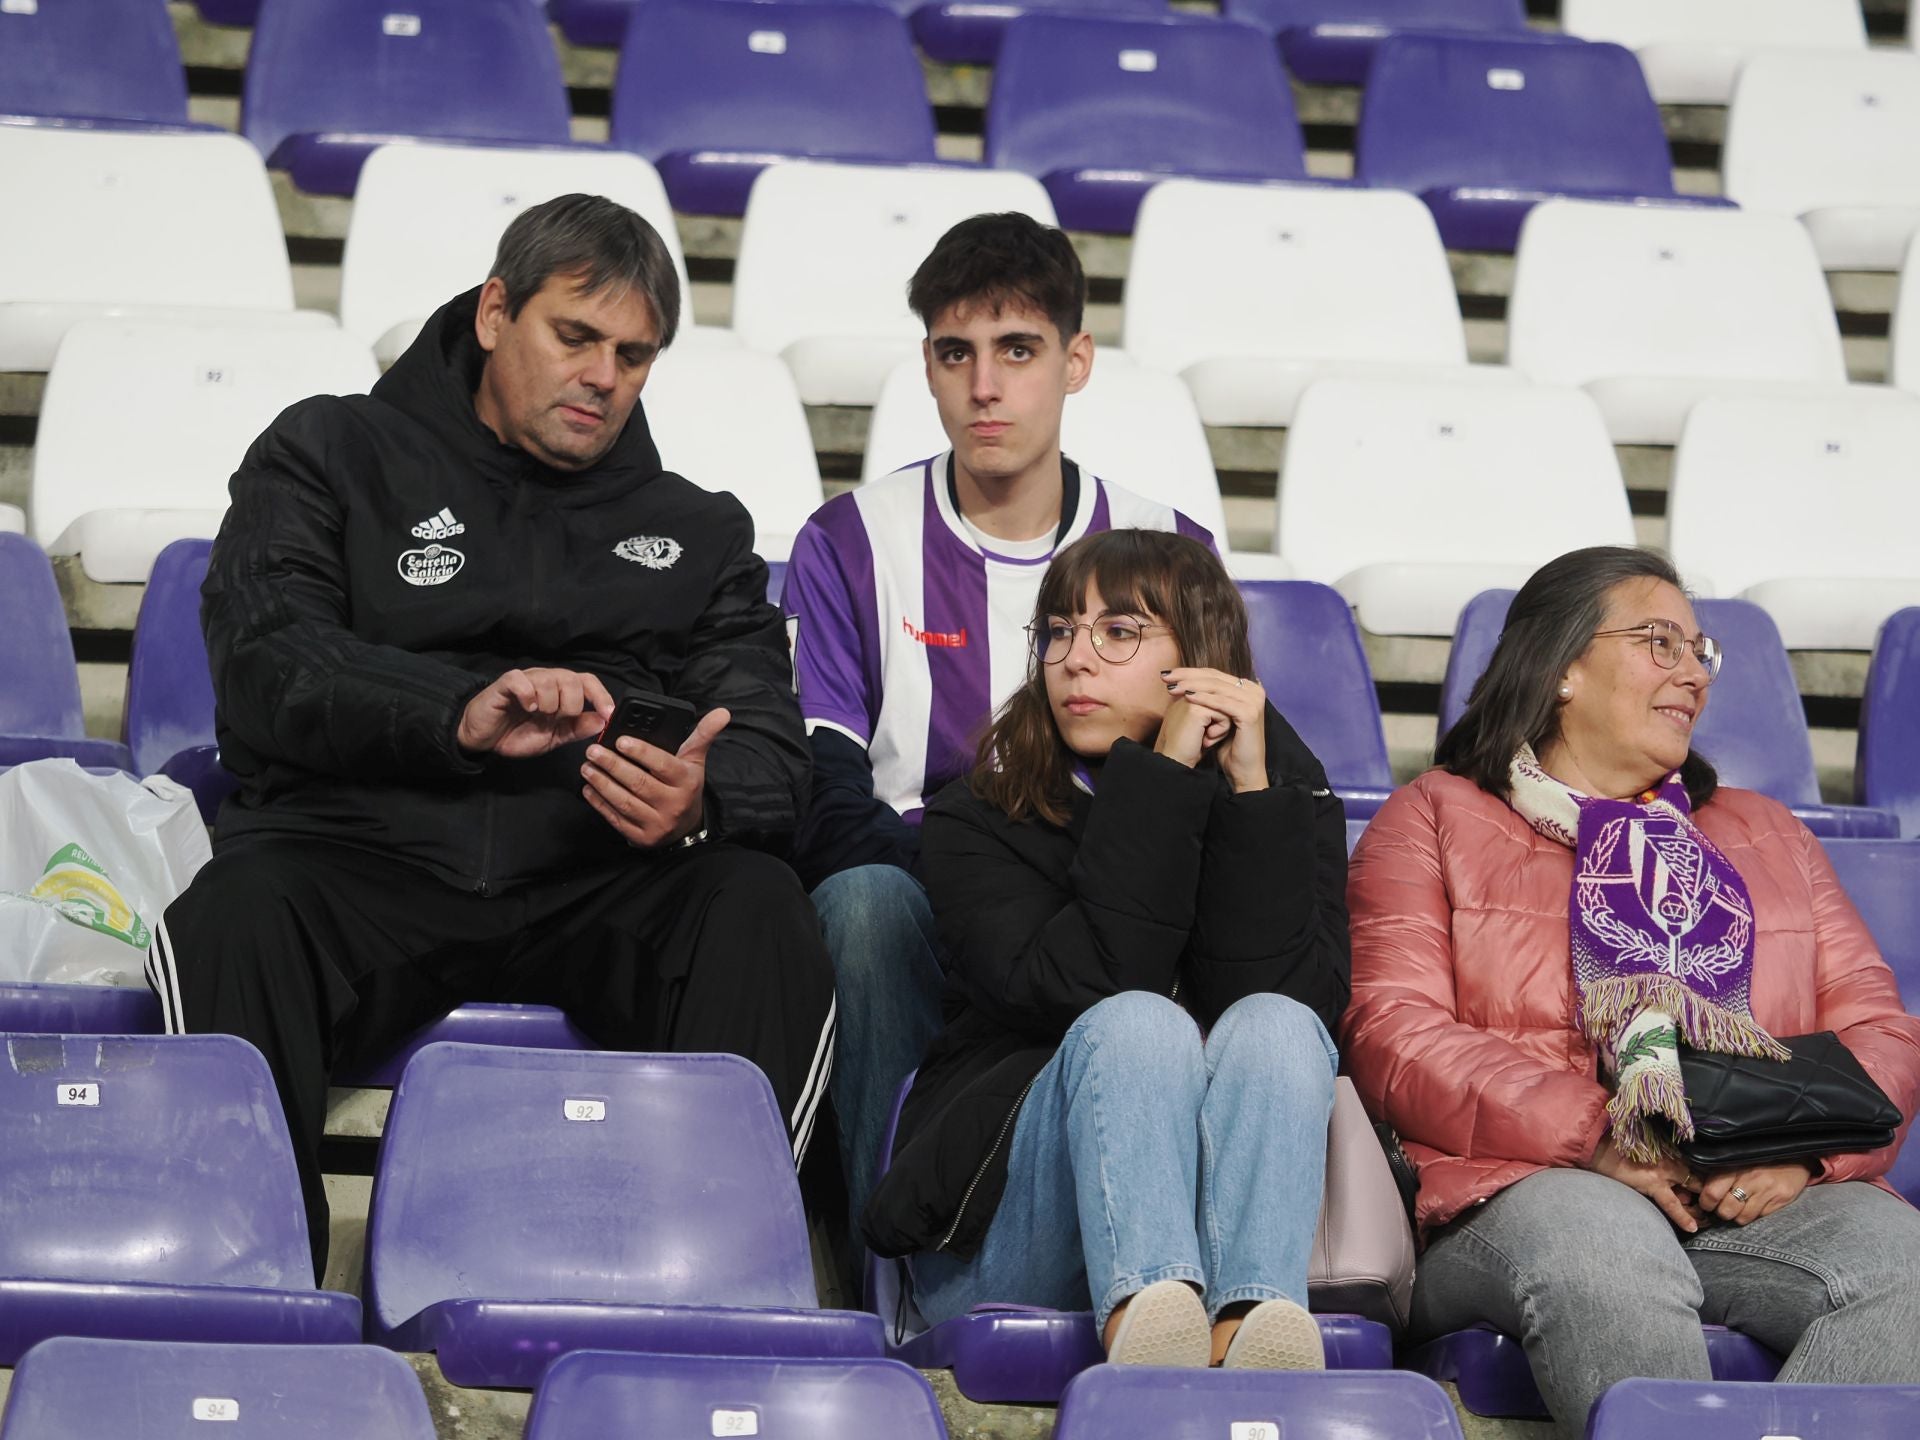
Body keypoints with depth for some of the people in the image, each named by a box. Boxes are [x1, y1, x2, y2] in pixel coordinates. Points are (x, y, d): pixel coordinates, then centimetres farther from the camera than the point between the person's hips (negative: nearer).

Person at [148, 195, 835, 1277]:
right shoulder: (329, 454, 18)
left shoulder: (697, 530, 26)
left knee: (763, 914, -30)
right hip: (365, 849, -2)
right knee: (233, 924, -35)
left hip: (597, 882, 2)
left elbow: (770, 753, 14)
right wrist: (459, 715, -18)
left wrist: (699, 803, -13)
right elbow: (265, 665, 1)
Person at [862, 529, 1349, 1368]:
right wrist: (1161, 780, -12)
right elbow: (1071, 990, -14)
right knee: (1141, 1024, -30)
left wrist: (1250, 790, -14)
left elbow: (1290, 996, -9)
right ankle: (1142, 1321, -58)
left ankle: (1247, 1325, -53)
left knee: (1274, 1026, -27)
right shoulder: (977, 822, 7)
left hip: (1221, 1212, 1)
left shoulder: (1289, 796, 11)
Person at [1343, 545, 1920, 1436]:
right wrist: (1594, 1134, -13)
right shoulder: (1435, 819, 19)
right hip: (1528, 1187, -3)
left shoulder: (1768, 835, 32)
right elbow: (1394, 1038, 3)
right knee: (1599, 1246, -39)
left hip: (1770, 1197, 3)